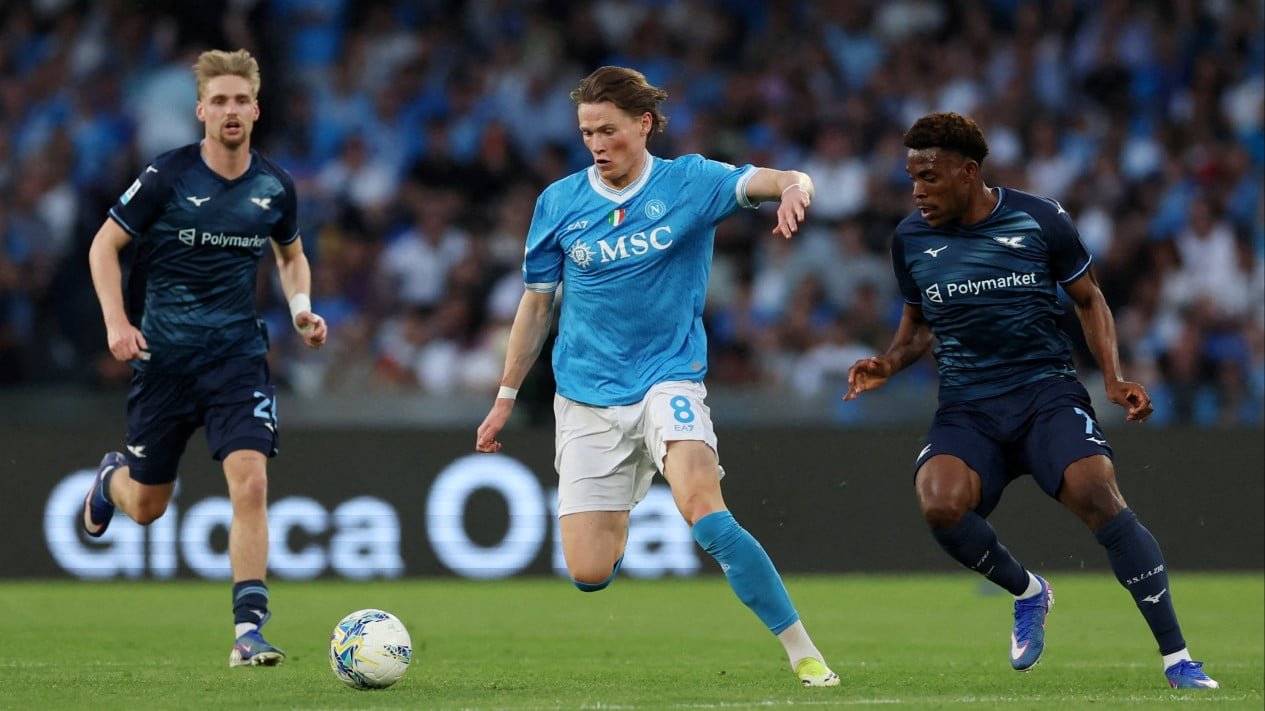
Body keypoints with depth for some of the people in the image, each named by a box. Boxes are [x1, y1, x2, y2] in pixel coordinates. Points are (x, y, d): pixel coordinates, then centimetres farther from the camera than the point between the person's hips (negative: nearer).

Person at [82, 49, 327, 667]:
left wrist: (301, 307, 2)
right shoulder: (168, 176, -10)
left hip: (238, 354, 1)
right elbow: (104, 245, -2)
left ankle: (249, 629, -17)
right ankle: (112, 477, 48)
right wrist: (117, 321, -15)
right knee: (146, 507, 9)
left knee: (250, 478, -19)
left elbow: (291, 254, 21)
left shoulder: (274, 186, 1)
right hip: (164, 355, -1)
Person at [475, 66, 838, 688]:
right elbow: (537, 303, 13)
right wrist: (505, 397, 16)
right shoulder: (559, 202, 3)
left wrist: (793, 186, -44)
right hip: (586, 399, 3)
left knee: (701, 507, -30)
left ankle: (804, 655, -23)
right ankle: (616, 522, 36)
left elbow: (761, 181, -19)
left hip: (668, 379, -2)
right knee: (589, 573, -5)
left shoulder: (689, 183, -4)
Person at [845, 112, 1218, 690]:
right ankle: (1026, 592, 3)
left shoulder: (1041, 221, -1)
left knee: (1099, 497, -27)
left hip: (1046, 390, -2)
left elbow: (1088, 299, 11)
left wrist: (1114, 378, -2)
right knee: (940, 504, -29)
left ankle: (1177, 659, -19)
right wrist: (887, 365, 2)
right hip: (966, 410, 2)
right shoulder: (910, 239, 6)